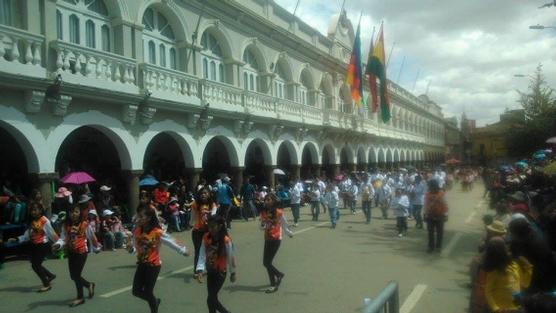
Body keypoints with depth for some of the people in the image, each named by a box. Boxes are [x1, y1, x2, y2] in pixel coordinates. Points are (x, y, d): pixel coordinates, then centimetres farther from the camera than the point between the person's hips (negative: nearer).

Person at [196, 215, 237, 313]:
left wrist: (232, 273, 2)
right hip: (210, 272, 5)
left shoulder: (226, 240, -20)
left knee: (210, 299, -5)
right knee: (213, 298, 13)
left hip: (220, 273, -5)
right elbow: (202, 254, -12)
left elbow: (230, 257, -8)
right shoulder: (206, 237, -8)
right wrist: (200, 270, -24)